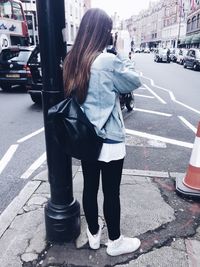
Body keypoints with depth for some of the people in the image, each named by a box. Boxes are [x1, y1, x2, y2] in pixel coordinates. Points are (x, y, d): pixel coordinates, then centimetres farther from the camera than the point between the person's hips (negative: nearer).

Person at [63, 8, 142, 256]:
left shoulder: (71, 60, 1)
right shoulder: (108, 61, -19)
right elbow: (134, 81, -5)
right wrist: (122, 58, 7)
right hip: (109, 140, -6)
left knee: (89, 188, 18)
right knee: (111, 193, 11)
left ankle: (93, 235, 39)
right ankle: (115, 242, 32)